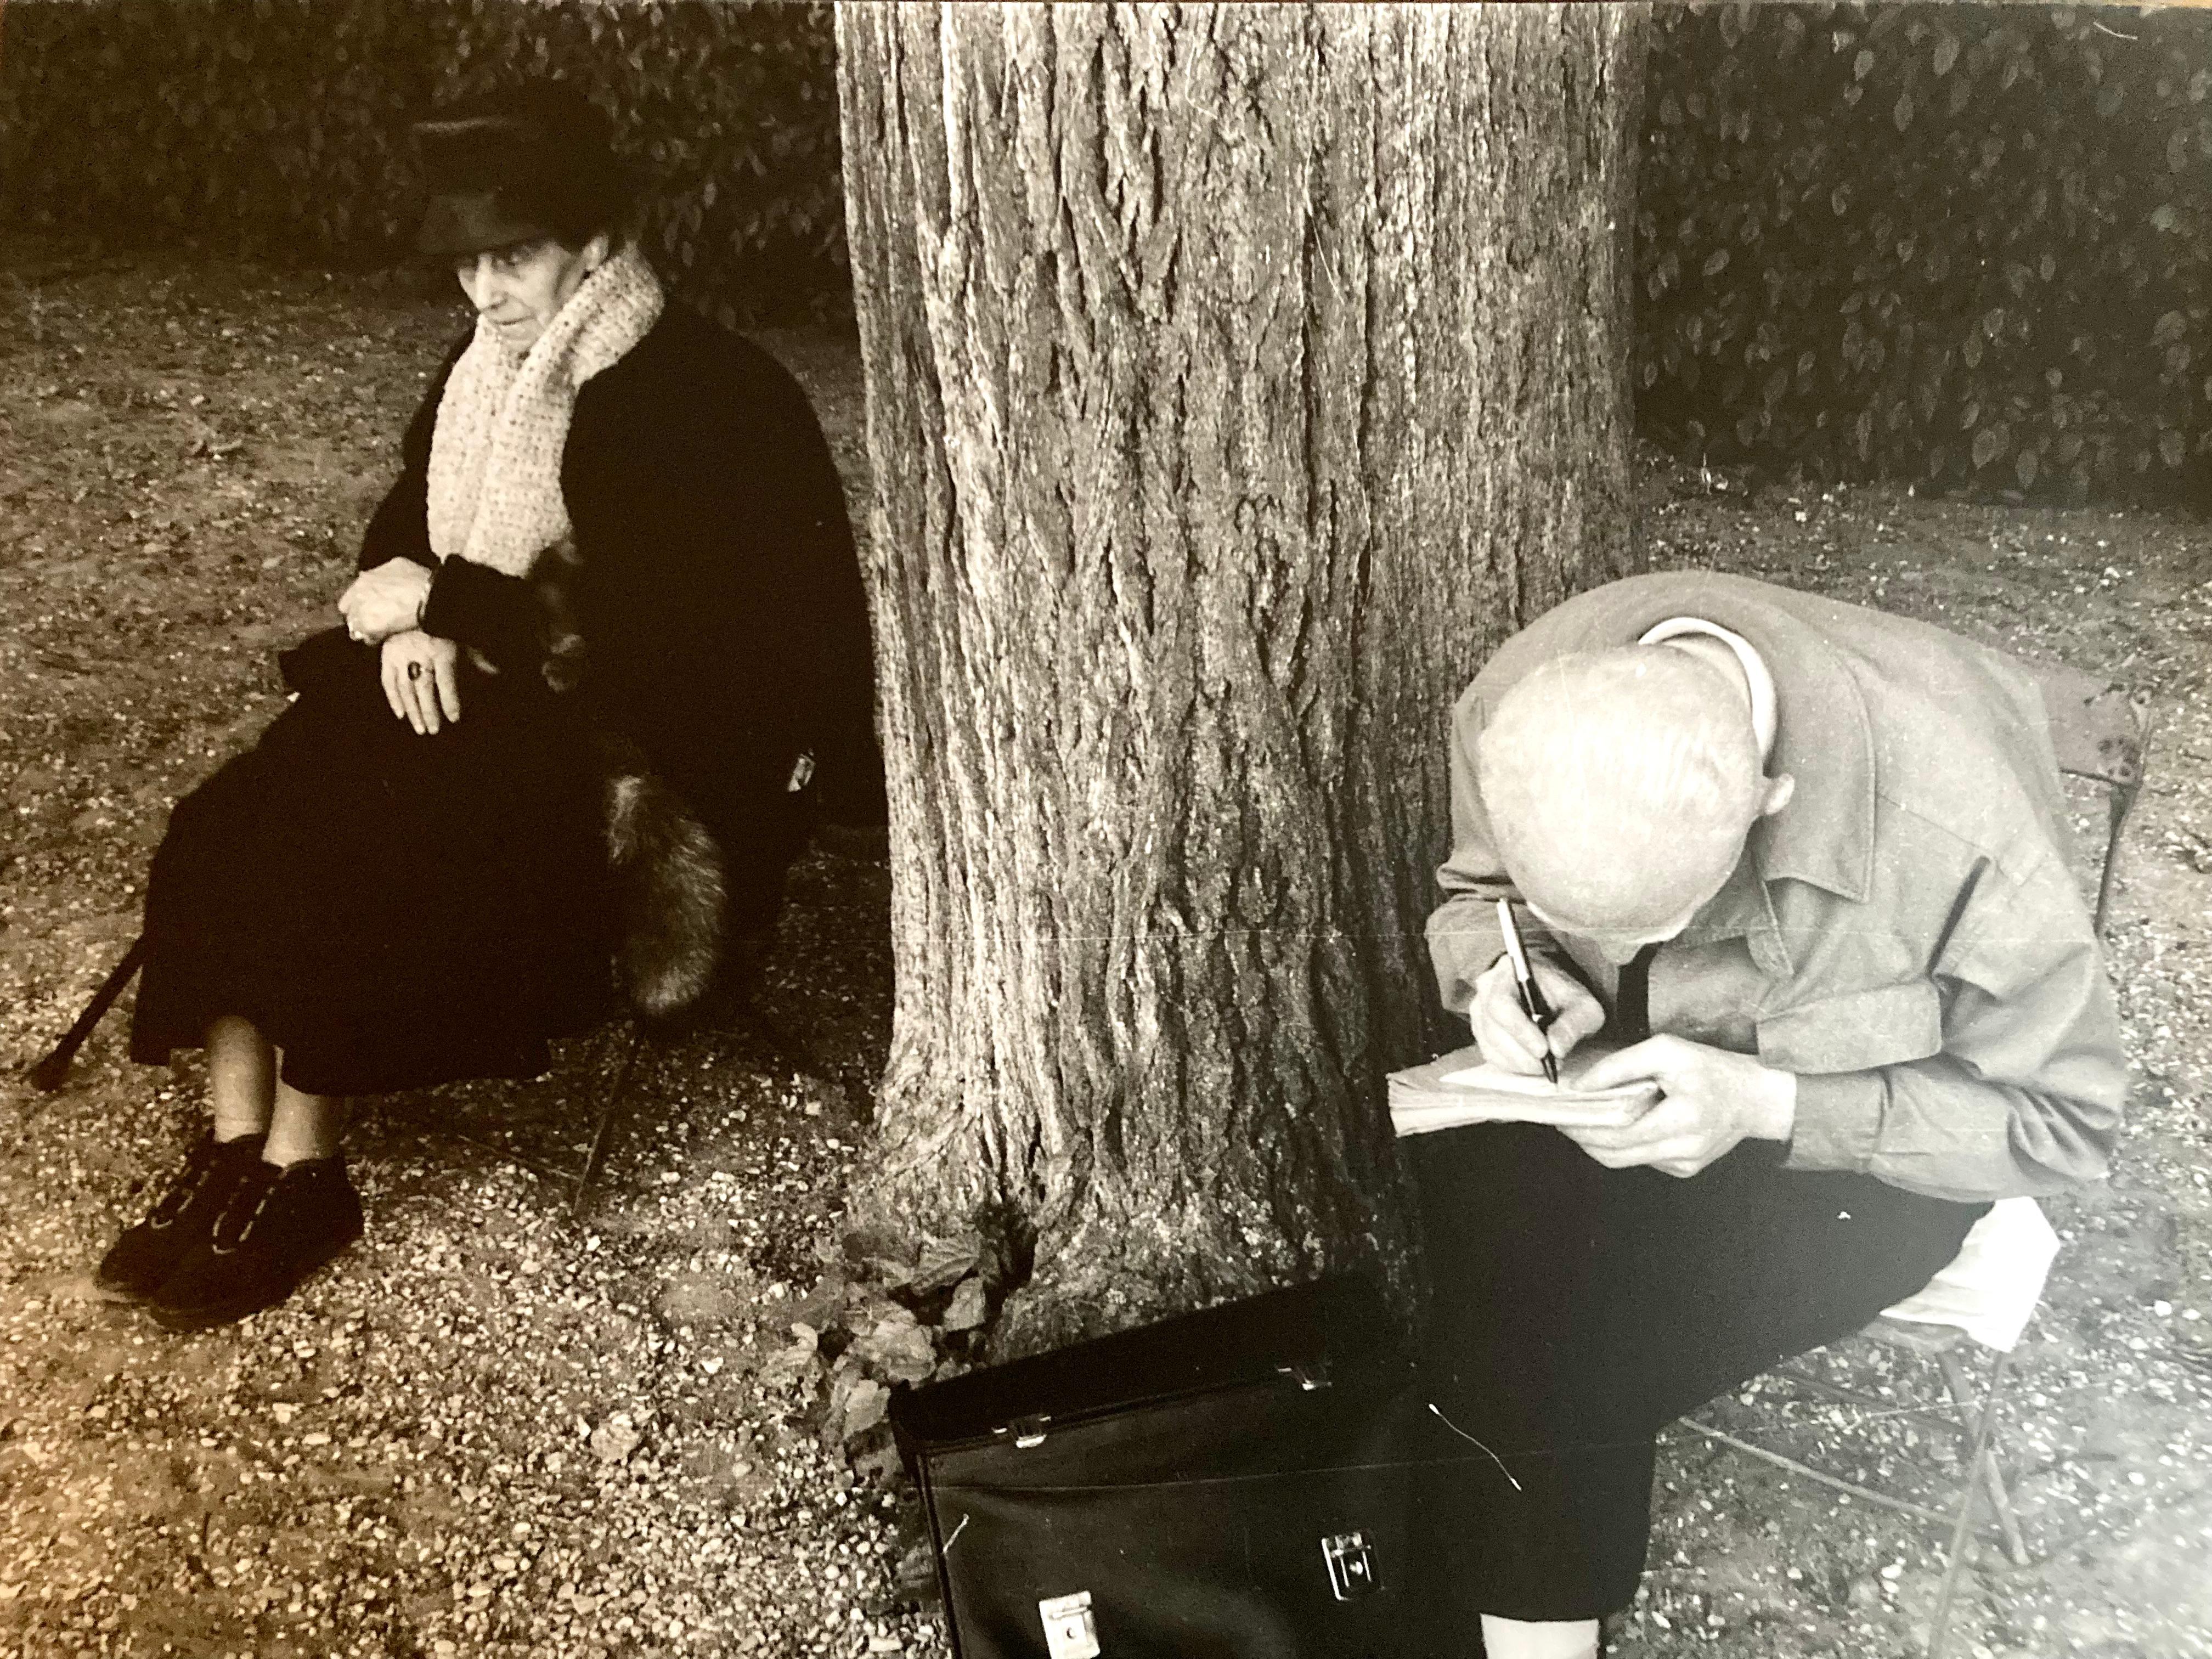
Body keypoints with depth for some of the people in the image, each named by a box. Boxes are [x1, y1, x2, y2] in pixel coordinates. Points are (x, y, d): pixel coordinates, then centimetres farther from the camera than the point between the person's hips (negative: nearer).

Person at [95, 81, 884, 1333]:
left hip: (662, 757, -7)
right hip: (507, 699, 8)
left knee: (355, 864, -26)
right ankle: (235, 1149, -10)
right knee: (231, 835, -14)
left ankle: (303, 1177, -11)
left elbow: (654, 638, -22)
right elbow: (403, 529, 13)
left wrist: (442, 602, -17)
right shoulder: (488, 371, 8)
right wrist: (411, 627, -11)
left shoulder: (706, 398, -16)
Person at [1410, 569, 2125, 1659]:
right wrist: (1505, 973, -23)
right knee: (1447, 1230, -24)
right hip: (1624, 1069, 4)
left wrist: (1768, 1105, -30)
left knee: (1567, 1356, -25)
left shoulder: (1958, 827, -33)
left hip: (1862, 1149, -4)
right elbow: (1472, 895, 1)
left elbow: (2059, 1120, -17)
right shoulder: (1525, 705, -22)